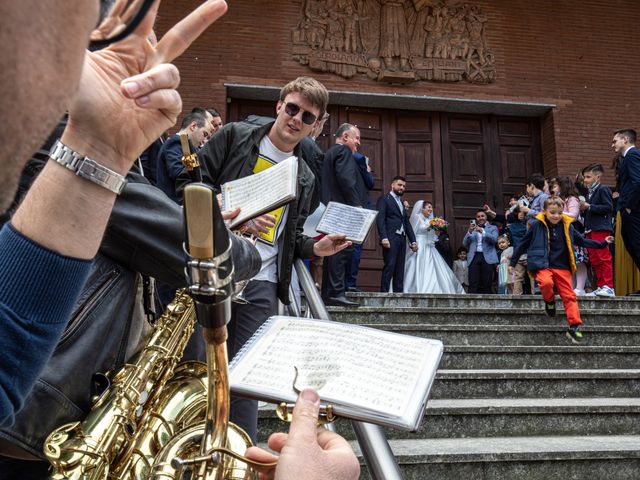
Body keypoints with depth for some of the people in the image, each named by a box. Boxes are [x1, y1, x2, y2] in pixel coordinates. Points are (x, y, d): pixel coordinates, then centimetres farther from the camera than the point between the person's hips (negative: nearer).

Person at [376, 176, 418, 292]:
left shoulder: (402, 203, 27)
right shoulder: (384, 199, 4)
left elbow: (407, 223, 25)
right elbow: (380, 219, -8)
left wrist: (413, 240, 15)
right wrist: (384, 237, -19)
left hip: (401, 239, 7)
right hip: (391, 239, -7)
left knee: (400, 269, 2)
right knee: (389, 266, -14)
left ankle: (398, 293, 1)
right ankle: (384, 292, -14)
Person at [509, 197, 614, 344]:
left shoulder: (567, 226, 7)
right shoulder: (537, 225, -2)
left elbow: (581, 240, 21)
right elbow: (523, 244, 7)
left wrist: (602, 244, 14)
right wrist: (513, 262, 9)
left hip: (562, 267, 3)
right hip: (543, 265, -3)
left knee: (569, 296, -5)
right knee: (546, 282, -33)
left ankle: (574, 327, -3)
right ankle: (549, 302, -1)